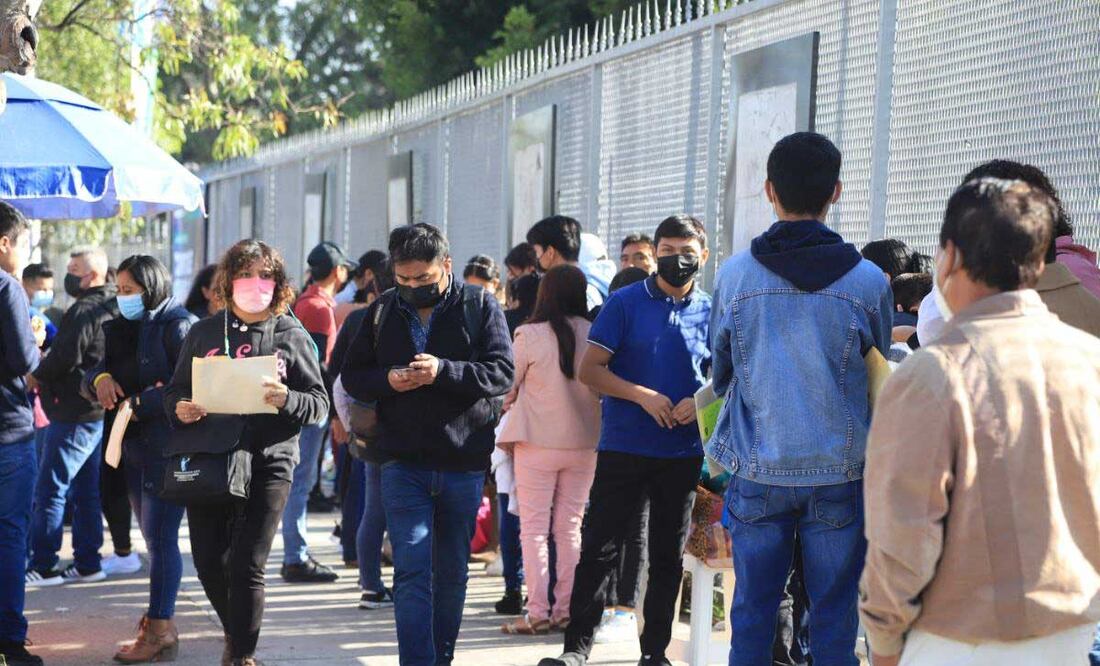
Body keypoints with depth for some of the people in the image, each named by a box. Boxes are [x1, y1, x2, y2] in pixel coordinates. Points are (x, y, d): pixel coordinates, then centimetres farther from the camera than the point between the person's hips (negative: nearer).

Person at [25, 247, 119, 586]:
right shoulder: (111, 309, 15)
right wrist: (46, 373, 10)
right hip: (99, 411, 10)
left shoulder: (84, 311, -15)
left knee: (49, 489, -6)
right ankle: (87, 562, 16)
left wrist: (38, 376, -4)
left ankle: (42, 565, -5)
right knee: (86, 491, 13)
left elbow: (66, 356, -22)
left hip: (74, 415, -10)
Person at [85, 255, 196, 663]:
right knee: (153, 537, 12)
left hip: (167, 448, -8)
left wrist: (138, 404, -16)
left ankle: (161, 629, -2)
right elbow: (95, 372, 16)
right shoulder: (125, 328, 15)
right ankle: (160, 623, 19)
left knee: (160, 537, -6)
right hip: (135, 446, 8)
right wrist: (100, 378, -8)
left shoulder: (178, 327, -11)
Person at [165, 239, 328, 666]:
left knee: (246, 567, -7)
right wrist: (180, 410, -8)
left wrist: (287, 401, -19)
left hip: (268, 464, -3)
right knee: (208, 563, 8)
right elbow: (175, 391, 14)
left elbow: (320, 404, 1)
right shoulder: (203, 334, 9)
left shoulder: (292, 336, 3)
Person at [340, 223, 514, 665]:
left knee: (452, 570, 12)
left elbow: (502, 373, -9)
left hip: (463, 462, 0)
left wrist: (444, 371, -23)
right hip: (402, 461, 0)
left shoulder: (480, 307, -1)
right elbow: (351, 376, 10)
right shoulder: (382, 312, 7)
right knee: (411, 568, -8)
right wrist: (387, 380, -12)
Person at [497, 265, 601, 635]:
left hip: (538, 441, -3)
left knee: (534, 528, 4)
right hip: (584, 442, 3)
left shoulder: (530, 335, -13)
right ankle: (566, 610, 13)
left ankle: (538, 612, 1)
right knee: (570, 528, 12)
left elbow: (510, 385, -2)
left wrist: (510, 401, 19)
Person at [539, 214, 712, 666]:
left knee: (668, 556, 10)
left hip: (683, 452, 3)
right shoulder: (626, 303, -2)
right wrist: (644, 396, -17)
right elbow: (590, 369, -6)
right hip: (623, 447, -3)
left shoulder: (711, 312, 6)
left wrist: (699, 402, -9)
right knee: (598, 547, -4)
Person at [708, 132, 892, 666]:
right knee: (834, 616, 8)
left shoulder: (733, 275, -6)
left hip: (757, 472, 1)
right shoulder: (868, 281, -7)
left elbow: (720, 375, 7)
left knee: (752, 611, 10)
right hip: (839, 473, -1)